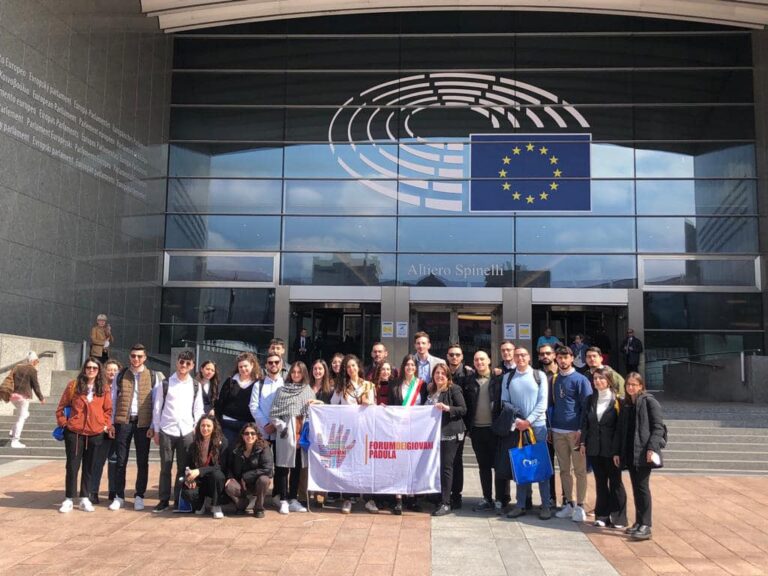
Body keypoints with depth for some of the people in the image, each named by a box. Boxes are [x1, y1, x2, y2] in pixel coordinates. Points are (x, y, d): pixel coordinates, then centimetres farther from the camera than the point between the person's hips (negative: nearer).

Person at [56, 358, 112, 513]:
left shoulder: (104, 389, 4)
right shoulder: (73, 386, 0)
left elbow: (108, 410, 9)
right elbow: (61, 407, 6)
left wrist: (106, 425, -2)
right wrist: (64, 423, -1)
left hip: (96, 434, 2)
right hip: (74, 432, -1)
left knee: (89, 467, 8)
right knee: (72, 466, 2)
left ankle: (84, 499, 17)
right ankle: (69, 499, 13)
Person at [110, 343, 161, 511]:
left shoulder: (153, 377, 1)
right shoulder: (120, 376, 5)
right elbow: (113, 400, 8)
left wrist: (153, 426, -5)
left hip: (143, 423, -1)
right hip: (123, 422, 1)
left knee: (142, 461, 6)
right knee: (121, 460, 6)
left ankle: (139, 496, 17)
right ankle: (119, 496, 17)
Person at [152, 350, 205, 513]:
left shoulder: (196, 386, 6)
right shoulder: (165, 384, 2)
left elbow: (198, 410, 8)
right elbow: (157, 408, 4)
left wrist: (197, 428, -1)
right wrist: (156, 431, 2)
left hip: (187, 432, 1)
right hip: (166, 431, -1)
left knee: (183, 468, 5)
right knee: (165, 468, 4)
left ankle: (179, 500, 15)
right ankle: (164, 500, 14)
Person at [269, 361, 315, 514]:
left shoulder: (309, 391, 11)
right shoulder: (282, 390, 3)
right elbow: (273, 413, 0)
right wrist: (281, 426, -12)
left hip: (302, 433, 3)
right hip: (286, 433, -3)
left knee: (297, 467, 9)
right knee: (283, 467, 0)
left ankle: (293, 499, 18)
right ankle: (283, 501, 8)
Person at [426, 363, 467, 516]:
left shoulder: (454, 389, -4)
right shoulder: (430, 391, 15)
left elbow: (463, 409, -10)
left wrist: (447, 408, -22)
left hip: (450, 433, -6)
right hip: (434, 433, 6)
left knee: (446, 467, -6)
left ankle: (445, 504, -2)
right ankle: (438, 498, 21)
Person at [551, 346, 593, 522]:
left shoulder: (580, 380, -5)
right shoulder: (555, 380, 11)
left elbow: (587, 406, -7)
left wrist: (581, 430, -13)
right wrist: (550, 427, 9)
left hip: (575, 431, -5)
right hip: (558, 431, 5)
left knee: (579, 470, 2)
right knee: (564, 470, 11)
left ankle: (580, 506, 10)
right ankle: (569, 503, 20)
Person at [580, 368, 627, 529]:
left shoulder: (617, 400, -8)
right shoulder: (591, 399, 8)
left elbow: (620, 426, -10)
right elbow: (585, 423, 9)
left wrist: (617, 449, -14)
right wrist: (583, 443, 2)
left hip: (611, 449, -4)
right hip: (594, 448, 5)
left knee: (615, 482, 5)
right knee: (600, 482, 11)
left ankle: (618, 518, 14)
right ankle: (602, 516, 19)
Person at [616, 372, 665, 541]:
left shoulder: (649, 401, -4)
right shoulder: (625, 405, 15)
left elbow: (658, 426, -10)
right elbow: (621, 430, 17)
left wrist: (652, 448, -19)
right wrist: (618, 452, 12)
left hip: (643, 452, -6)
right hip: (629, 453, 6)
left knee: (642, 487, -7)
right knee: (636, 488, 11)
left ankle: (646, 526, -3)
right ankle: (639, 522, 18)